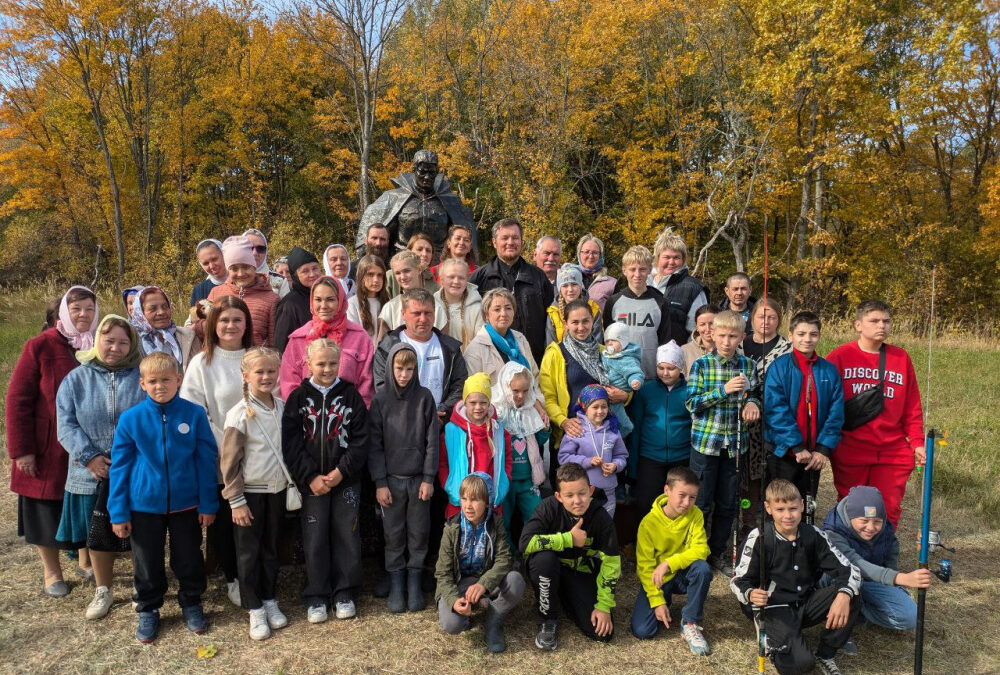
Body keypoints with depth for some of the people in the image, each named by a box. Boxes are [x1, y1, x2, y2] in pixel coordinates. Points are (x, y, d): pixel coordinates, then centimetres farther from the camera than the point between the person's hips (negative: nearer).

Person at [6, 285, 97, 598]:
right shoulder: (40, 346, -10)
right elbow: (17, 400, -10)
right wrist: (21, 449, -12)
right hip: (49, 449, -3)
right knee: (47, 510, 11)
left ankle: (87, 560, 35)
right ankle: (51, 571, 29)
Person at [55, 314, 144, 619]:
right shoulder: (76, 379, 4)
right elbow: (66, 424, 0)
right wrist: (89, 456, -11)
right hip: (94, 473, 2)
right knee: (98, 535, 15)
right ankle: (102, 591, 34)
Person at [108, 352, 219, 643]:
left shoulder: (194, 414, -11)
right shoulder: (130, 419, -10)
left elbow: (207, 460, -4)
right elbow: (119, 467, -2)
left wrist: (208, 504, -2)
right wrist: (118, 512, -1)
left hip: (186, 503, 0)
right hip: (144, 505, 0)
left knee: (189, 559, 15)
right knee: (148, 564, 16)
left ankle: (191, 604, 37)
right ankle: (148, 611, 37)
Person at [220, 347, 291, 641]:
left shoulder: (283, 408, 1)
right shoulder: (240, 414, -14)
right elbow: (228, 461, -12)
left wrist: (293, 484, 11)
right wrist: (236, 500, -11)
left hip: (277, 490, 4)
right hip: (250, 493, -4)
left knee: (271, 549, 16)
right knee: (249, 552, 7)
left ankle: (269, 600, 31)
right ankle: (255, 609, 20)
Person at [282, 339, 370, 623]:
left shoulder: (351, 395, 2)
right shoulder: (298, 397, 1)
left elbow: (361, 439, -2)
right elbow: (290, 443, -3)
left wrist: (342, 471, -12)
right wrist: (311, 477, -12)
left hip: (345, 480, 0)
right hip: (311, 482, 0)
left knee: (347, 536, 5)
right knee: (315, 539, 5)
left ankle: (345, 593, 20)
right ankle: (316, 598, 19)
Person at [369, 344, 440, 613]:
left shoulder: (424, 397, -1)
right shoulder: (380, 400, -2)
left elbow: (432, 440, -1)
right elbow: (375, 444, -2)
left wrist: (428, 478, -5)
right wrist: (380, 482, -6)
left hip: (419, 478, 0)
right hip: (391, 479, 0)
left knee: (419, 533, 7)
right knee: (394, 534, 7)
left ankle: (414, 582, 20)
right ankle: (396, 584, 19)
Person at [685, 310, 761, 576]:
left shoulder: (748, 365, 3)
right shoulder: (701, 365, -6)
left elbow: (755, 394, 13)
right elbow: (692, 403, -11)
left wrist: (752, 402, -11)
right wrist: (723, 390, -21)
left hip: (735, 443, 3)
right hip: (705, 441, -3)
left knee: (728, 504, 13)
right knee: (701, 503, 5)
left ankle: (717, 553, 30)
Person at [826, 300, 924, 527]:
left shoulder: (901, 357, 8)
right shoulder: (840, 357, -3)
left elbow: (912, 406, 11)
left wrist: (917, 442, 6)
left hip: (893, 452, 3)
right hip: (850, 451, -2)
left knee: (889, 509, 6)